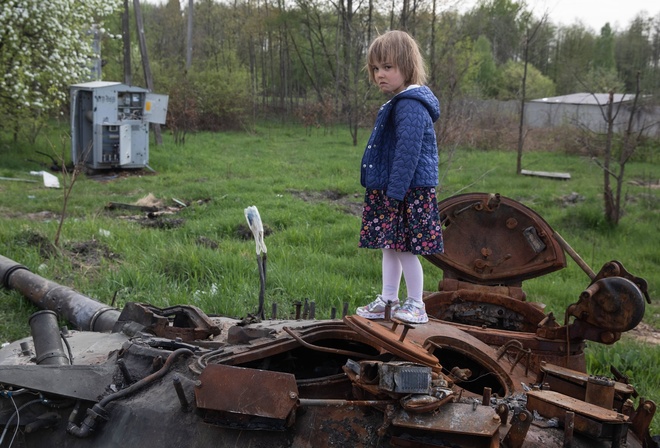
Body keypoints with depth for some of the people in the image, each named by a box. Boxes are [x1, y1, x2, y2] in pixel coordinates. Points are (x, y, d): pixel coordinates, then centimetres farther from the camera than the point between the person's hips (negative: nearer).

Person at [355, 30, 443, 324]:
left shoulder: (411, 106, -19)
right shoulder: (397, 103, 15)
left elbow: (407, 154, -24)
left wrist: (395, 192, -23)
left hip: (410, 194, -10)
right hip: (391, 191, 10)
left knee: (405, 249, -1)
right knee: (390, 247, 16)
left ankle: (416, 305, 12)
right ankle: (388, 300, 27)